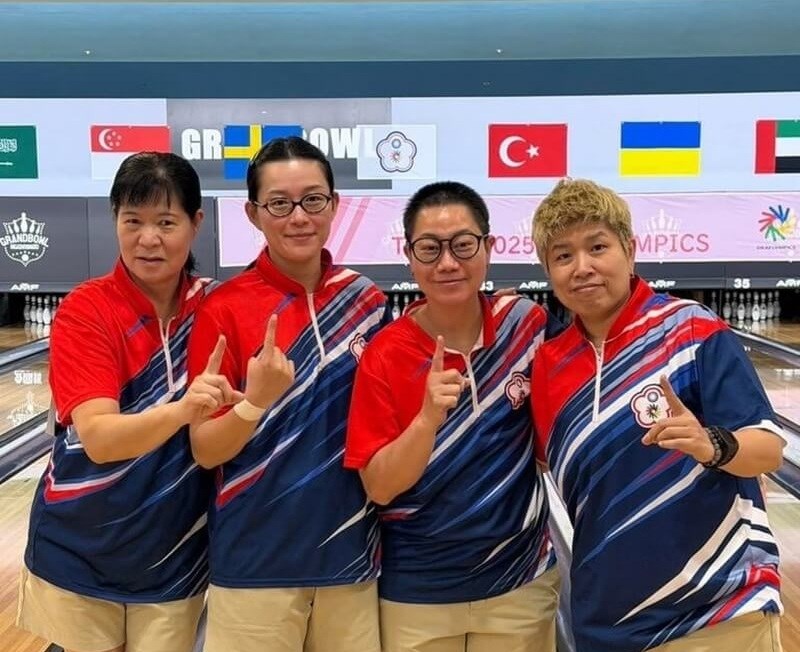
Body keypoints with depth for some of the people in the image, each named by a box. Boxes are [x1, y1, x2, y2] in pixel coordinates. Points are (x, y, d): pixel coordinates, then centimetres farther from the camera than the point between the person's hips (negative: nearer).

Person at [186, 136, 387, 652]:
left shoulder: (367, 302, 0)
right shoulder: (225, 310, -10)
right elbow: (206, 451, -9)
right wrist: (254, 402, -27)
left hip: (351, 552, 3)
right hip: (257, 561, -3)